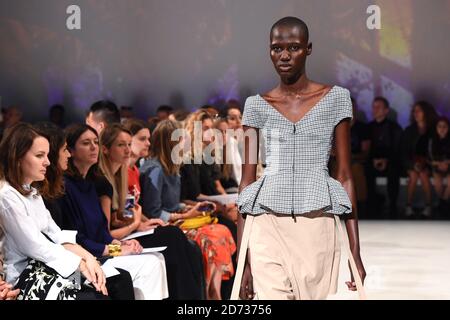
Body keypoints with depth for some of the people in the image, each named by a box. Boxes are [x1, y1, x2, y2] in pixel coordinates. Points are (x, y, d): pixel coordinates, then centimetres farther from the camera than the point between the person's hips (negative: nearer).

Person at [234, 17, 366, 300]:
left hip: (317, 229, 0)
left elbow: (345, 176, 5)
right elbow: (247, 181, 6)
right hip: (267, 227, 0)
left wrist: (355, 252, -1)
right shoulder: (257, 106, 8)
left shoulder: (336, 99, 6)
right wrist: (243, 259, -1)